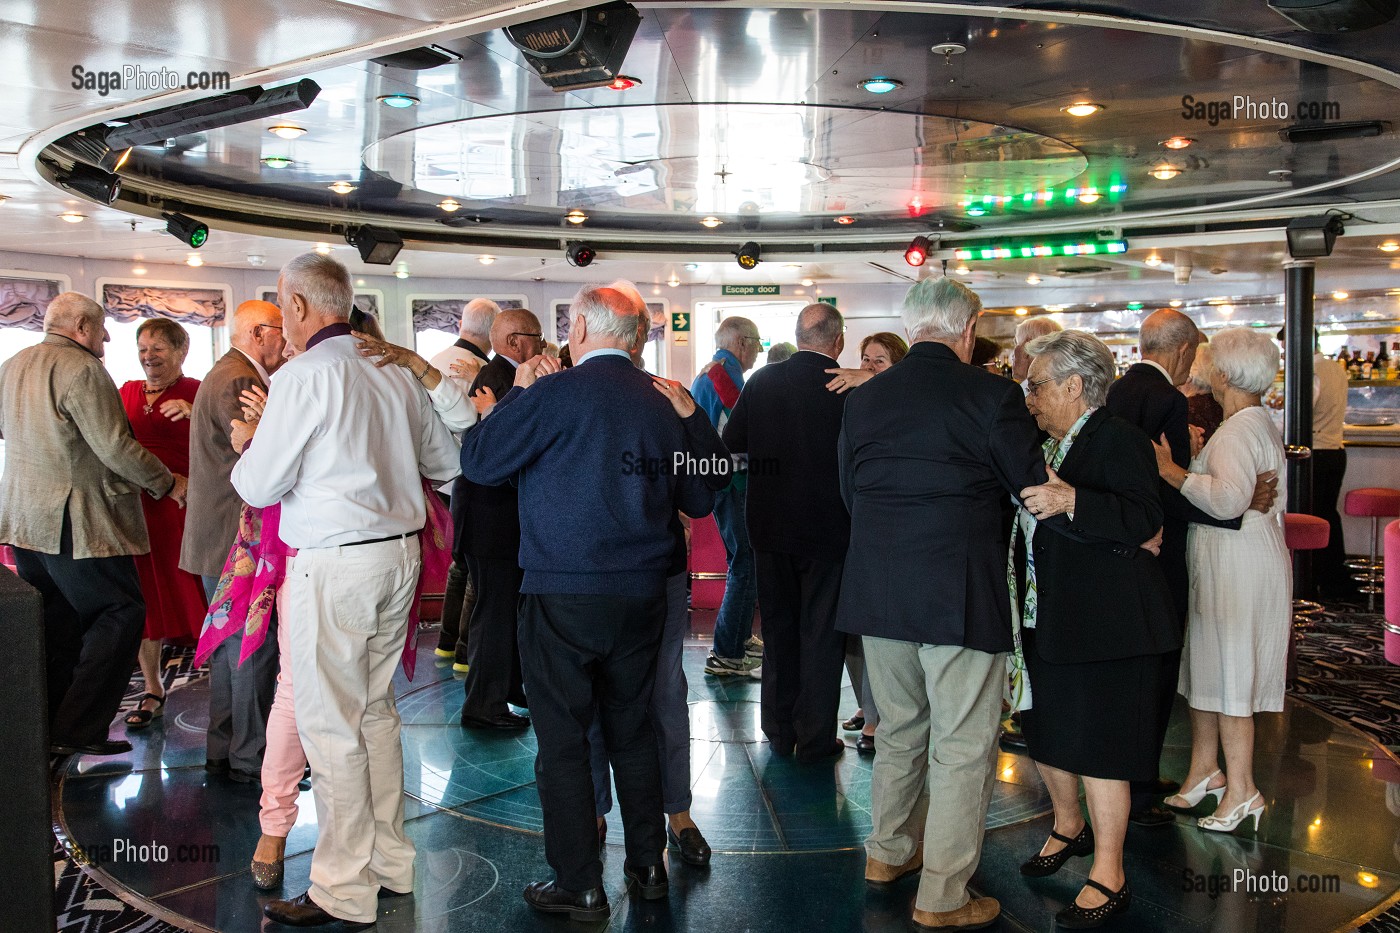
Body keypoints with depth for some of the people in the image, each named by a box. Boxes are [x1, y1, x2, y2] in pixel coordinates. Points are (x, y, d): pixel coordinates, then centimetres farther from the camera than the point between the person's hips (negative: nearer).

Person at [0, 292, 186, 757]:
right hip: (74, 522, -9)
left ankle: (49, 728, 19)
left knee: (56, 627, 15)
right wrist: (168, 484, -7)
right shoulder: (82, 370, -15)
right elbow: (117, 448, -19)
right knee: (121, 614, -2)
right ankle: (77, 731, -4)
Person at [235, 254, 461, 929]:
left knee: (330, 723, 1)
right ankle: (390, 862, 26)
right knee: (376, 708, 17)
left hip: (335, 564, -7)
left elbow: (259, 487, -10)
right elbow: (445, 460, 16)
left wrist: (251, 451, 11)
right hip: (400, 551, 7)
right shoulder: (395, 374, 7)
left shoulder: (302, 377, -13)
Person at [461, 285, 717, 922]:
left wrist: (519, 392, 7)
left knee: (562, 742, 5)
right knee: (633, 731, 18)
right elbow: (698, 499, 13)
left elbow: (479, 461, -4)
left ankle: (579, 887, 13)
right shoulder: (660, 401, 4)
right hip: (642, 596, 5)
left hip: (563, 596, -5)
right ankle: (648, 868, 28)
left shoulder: (556, 392, -12)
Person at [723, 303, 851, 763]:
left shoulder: (762, 380, -4)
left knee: (778, 629, 16)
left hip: (771, 526, 3)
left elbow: (731, 440, 3)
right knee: (821, 634, 9)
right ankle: (816, 738, 15)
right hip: (827, 529, -3)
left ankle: (780, 732, 24)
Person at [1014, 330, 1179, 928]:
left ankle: (1109, 877, 10)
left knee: (1096, 741, -3)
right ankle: (1069, 827, 41)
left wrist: (1072, 501, -37)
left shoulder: (1118, 440, -13)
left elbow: (1144, 520, -26)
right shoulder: (1045, 445, 14)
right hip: (1043, 620, 9)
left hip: (1101, 625, -9)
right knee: (1045, 730, 18)